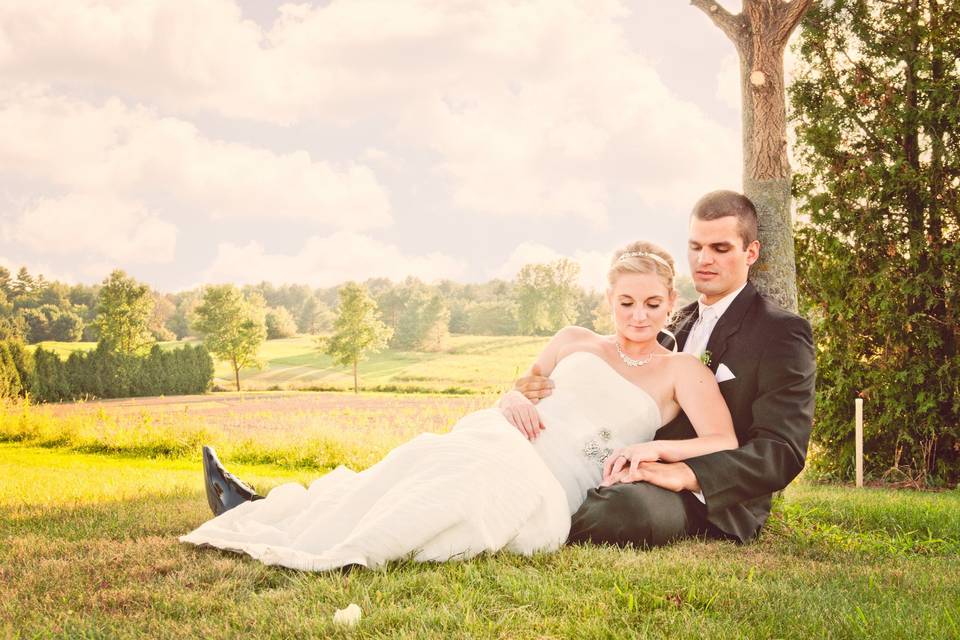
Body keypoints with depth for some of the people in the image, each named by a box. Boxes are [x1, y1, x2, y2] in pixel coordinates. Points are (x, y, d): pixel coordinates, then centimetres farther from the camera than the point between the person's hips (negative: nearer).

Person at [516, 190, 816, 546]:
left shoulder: (782, 333, -3)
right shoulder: (679, 324, 21)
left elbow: (783, 452, -14)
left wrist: (684, 474, -31)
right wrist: (541, 390, -5)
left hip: (709, 505, -6)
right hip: (646, 477, 7)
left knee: (628, 504, -36)